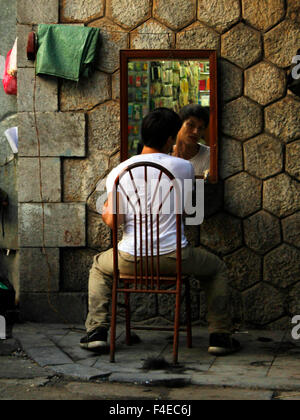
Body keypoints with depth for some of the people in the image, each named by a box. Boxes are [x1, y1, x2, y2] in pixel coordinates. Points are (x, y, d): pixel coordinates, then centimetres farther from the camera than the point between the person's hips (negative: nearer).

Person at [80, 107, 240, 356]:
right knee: (217, 269, 27)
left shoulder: (119, 171, -1)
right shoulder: (183, 167, -2)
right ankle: (220, 335, 20)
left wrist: (105, 211, 16)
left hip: (131, 260, 1)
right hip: (173, 257, -1)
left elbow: (112, 220, -8)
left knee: (100, 267, 34)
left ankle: (97, 330, 22)